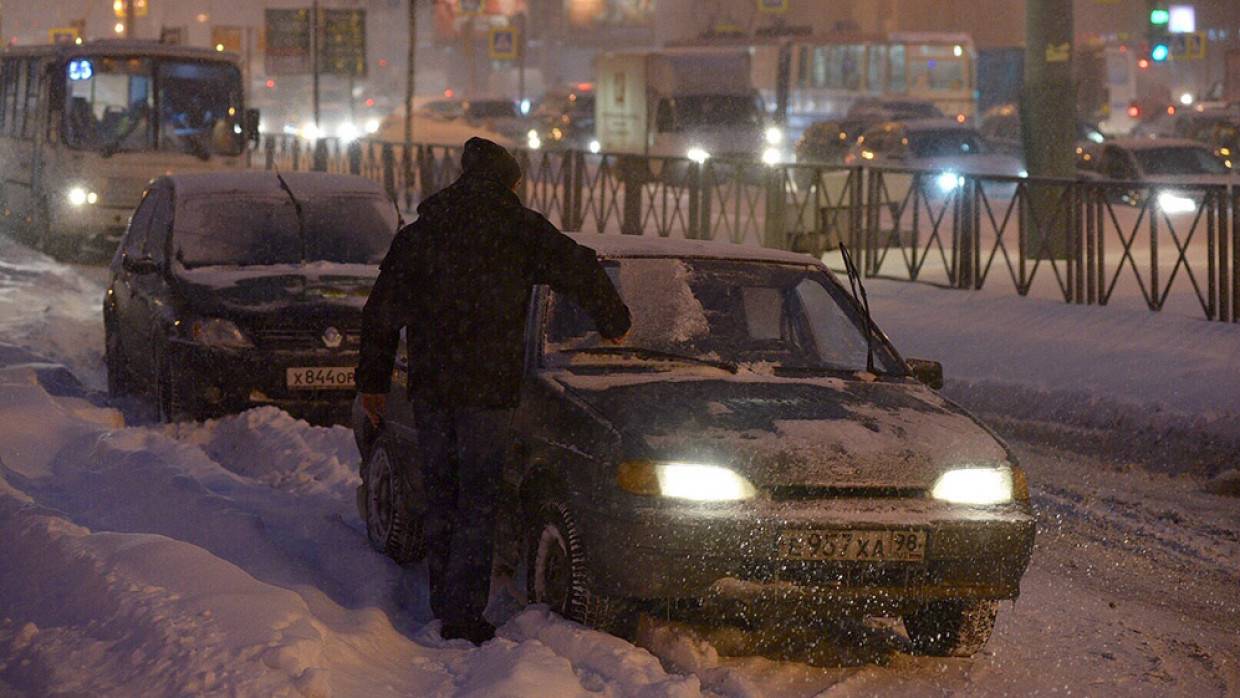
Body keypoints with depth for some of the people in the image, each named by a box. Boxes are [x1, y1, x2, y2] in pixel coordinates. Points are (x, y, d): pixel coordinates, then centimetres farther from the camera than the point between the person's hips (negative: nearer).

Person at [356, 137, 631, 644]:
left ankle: (443, 607, 19)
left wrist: (372, 381, 18)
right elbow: (580, 271, -3)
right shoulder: (519, 229, -1)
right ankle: (463, 616, -2)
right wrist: (612, 322, 13)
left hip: (427, 388, 4)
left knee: (440, 498, 15)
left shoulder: (417, 233, 11)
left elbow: (382, 310, 12)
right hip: (487, 389, -4)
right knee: (478, 503, 1)